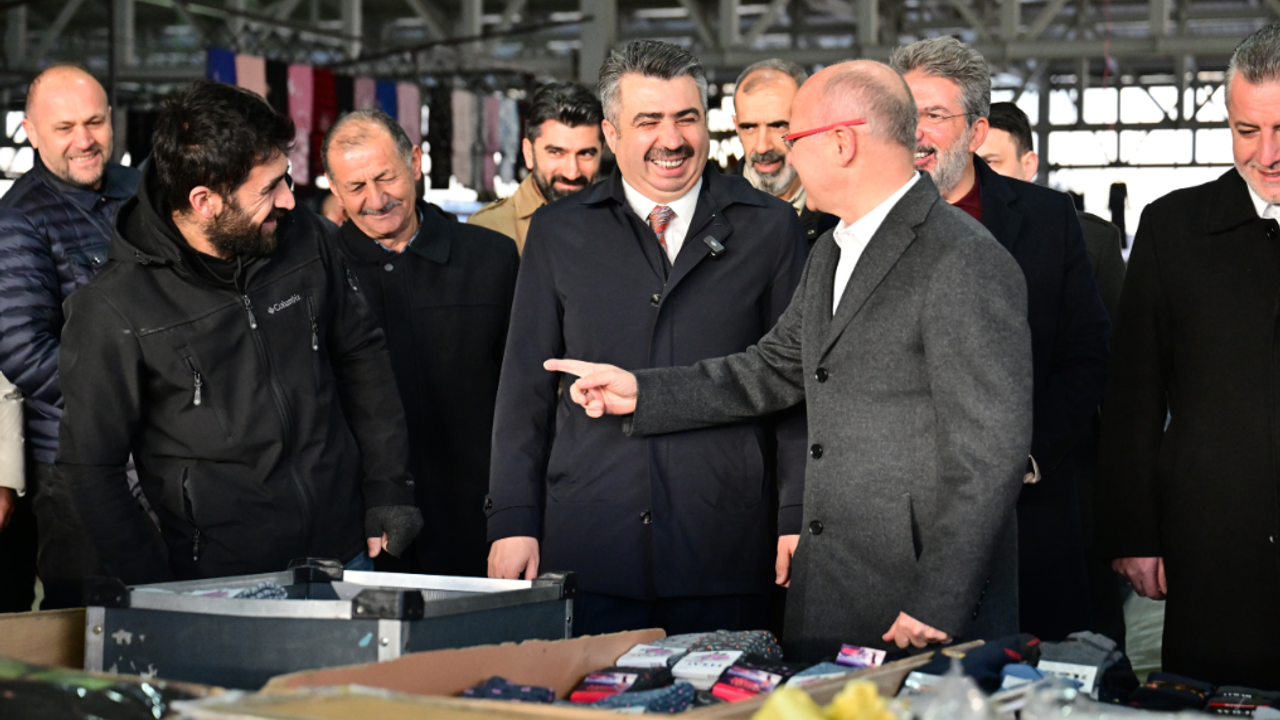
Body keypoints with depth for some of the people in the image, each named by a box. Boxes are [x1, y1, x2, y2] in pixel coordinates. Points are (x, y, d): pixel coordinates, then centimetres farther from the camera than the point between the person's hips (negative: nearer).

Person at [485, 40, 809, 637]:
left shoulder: (769, 228, 7)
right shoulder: (557, 233, 9)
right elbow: (526, 387, 10)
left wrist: (798, 519, 0)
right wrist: (513, 521, 4)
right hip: (587, 547, 1)